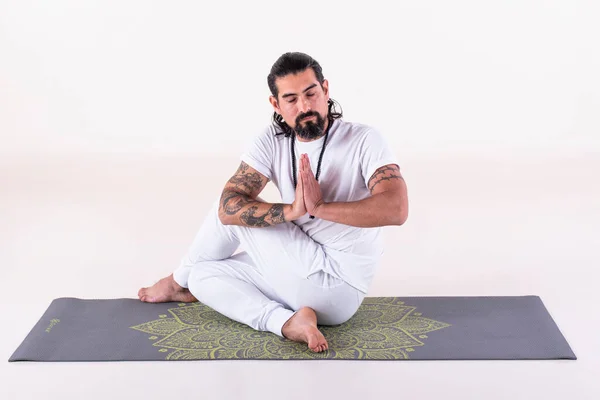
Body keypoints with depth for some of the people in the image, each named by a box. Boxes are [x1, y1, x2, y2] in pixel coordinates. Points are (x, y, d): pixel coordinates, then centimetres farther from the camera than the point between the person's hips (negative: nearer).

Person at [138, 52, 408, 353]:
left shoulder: (364, 141, -16)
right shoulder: (272, 141, -2)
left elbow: (396, 209, -32)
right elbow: (229, 207, -12)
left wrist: (321, 207, -34)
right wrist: (291, 211, -27)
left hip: (337, 288, -7)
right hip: (309, 279, 7)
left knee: (229, 214, -4)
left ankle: (179, 282, 20)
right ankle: (289, 322, -16)